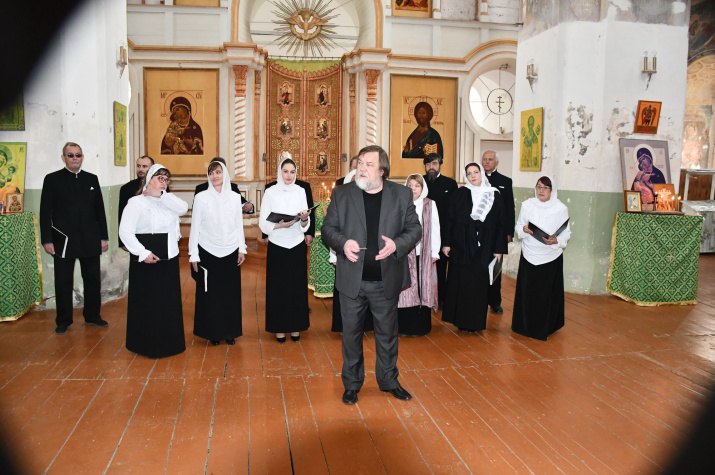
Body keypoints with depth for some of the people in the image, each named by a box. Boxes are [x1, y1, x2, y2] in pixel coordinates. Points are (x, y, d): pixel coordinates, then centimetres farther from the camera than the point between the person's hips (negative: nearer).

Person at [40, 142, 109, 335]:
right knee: (63, 282, 6)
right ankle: (63, 321, 19)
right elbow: (45, 212, -2)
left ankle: (92, 316, 24)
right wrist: (47, 240, -8)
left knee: (93, 280, 9)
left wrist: (104, 237, 5)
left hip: (90, 241, 3)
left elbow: (99, 209, 9)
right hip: (63, 241, -2)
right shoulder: (52, 179, 0)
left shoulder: (92, 179, 8)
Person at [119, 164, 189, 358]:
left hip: (169, 260, 6)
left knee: (169, 303, 13)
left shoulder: (167, 201, 11)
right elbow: (125, 231, -14)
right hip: (147, 262, -6)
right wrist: (142, 253, -18)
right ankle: (148, 344, 18)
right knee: (147, 305, 4)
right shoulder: (136, 202, -7)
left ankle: (169, 342, 27)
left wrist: (161, 195, -13)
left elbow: (183, 208, -9)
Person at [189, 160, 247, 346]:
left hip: (231, 252, 2)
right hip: (208, 252, -2)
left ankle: (230, 331, 18)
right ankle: (213, 333, 16)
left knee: (231, 292, 5)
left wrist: (242, 249, 5)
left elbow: (239, 225, 9)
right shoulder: (201, 197, -2)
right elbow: (195, 226, 0)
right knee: (210, 294, 4)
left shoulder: (235, 197, 4)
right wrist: (193, 254, -1)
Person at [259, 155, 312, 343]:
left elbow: (305, 225, 4)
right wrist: (279, 225, -21)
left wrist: (304, 219, -18)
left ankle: (295, 327, 17)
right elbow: (263, 223, -4)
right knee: (278, 286, 2)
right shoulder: (270, 192, -1)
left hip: (297, 245, 2)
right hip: (277, 246, -2)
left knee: (297, 285, 5)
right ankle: (279, 327, 15)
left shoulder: (300, 192, 5)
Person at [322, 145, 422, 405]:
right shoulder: (341, 193, 0)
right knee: (351, 332, 12)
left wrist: (397, 244, -17)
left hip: (387, 280, 0)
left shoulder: (402, 194, 0)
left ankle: (389, 380, 34)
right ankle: (352, 383, 29)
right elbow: (328, 227, 2)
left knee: (387, 333, 14)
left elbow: (414, 228, 2)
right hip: (352, 279, 0)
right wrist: (342, 243, -19)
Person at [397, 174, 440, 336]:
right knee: (405, 289, 1)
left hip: (424, 254, 0)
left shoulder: (430, 205, 5)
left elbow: (435, 229, 5)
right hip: (405, 253, 0)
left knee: (422, 289, 2)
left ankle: (420, 326, 11)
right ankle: (404, 326, 9)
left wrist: (435, 252, 0)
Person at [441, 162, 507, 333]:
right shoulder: (460, 194, 2)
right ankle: (460, 320, 15)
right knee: (460, 283, 3)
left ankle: (476, 322, 16)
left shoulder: (494, 195, 5)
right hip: (461, 247, 0)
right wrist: (446, 243, -4)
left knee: (479, 284, 4)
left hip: (483, 248, 1)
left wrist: (499, 249, 2)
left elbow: (499, 223, 5)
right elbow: (449, 219, 2)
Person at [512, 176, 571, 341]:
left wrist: (557, 240, -19)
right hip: (529, 254, 1)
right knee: (527, 290, 4)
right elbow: (518, 226, 8)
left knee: (548, 292, 3)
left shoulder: (561, 208, -2)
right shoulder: (527, 205, 3)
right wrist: (524, 229, -15)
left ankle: (546, 327, 18)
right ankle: (526, 325, 19)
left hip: (551, 256, -1)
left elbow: (567, 232, 1)